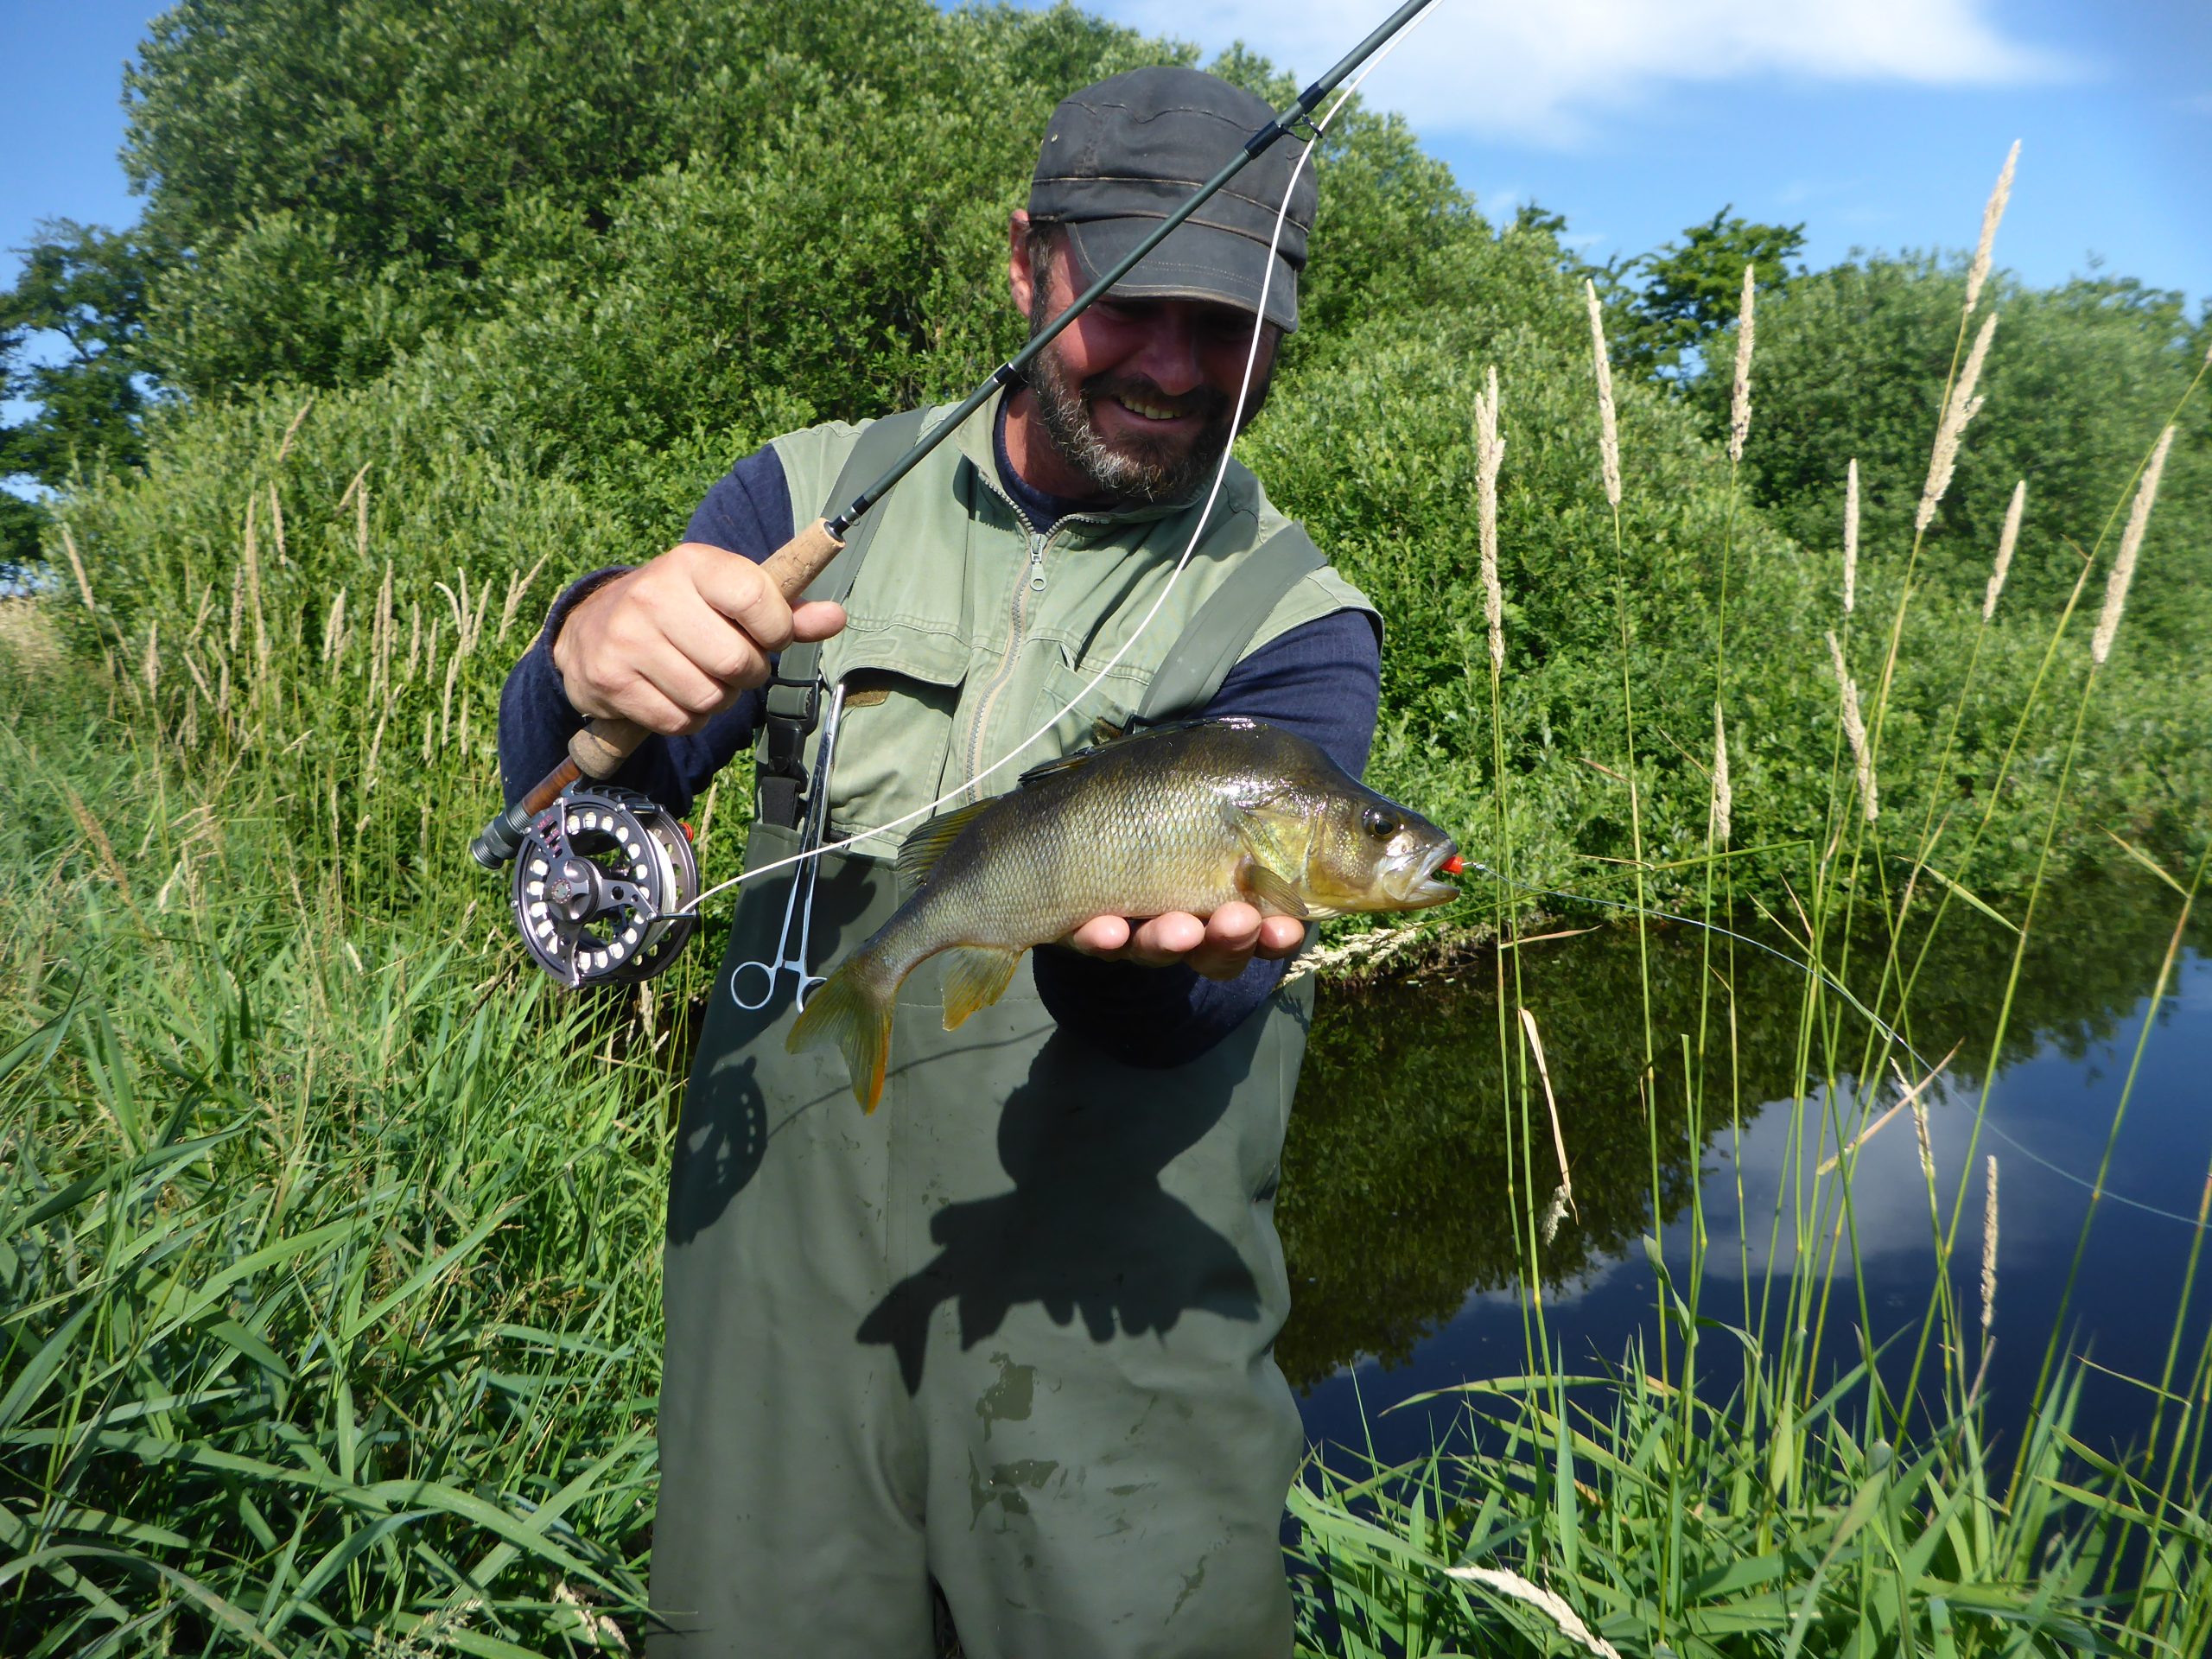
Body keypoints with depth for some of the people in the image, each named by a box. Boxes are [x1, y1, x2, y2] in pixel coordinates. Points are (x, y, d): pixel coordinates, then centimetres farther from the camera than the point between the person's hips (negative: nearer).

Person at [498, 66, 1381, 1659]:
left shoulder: (1296, 624, -1)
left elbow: (1197, 999, -12)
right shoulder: (819, 492, 6)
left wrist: (1141, 939, -36)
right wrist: (594, 658, -21)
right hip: (775, 1275, 2)